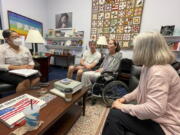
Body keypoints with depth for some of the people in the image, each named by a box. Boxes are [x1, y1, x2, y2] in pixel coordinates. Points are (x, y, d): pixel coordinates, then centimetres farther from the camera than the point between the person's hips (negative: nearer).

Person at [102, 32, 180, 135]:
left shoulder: (158, 72, -29)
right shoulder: (148, 67, 3)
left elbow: (154, 109, -35)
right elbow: (141, 89, 12)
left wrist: (123, 107, -24)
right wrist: (125, 98, 1)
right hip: (154, 119, 8)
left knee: (115, 115, -17)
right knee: (115, 111, 5)